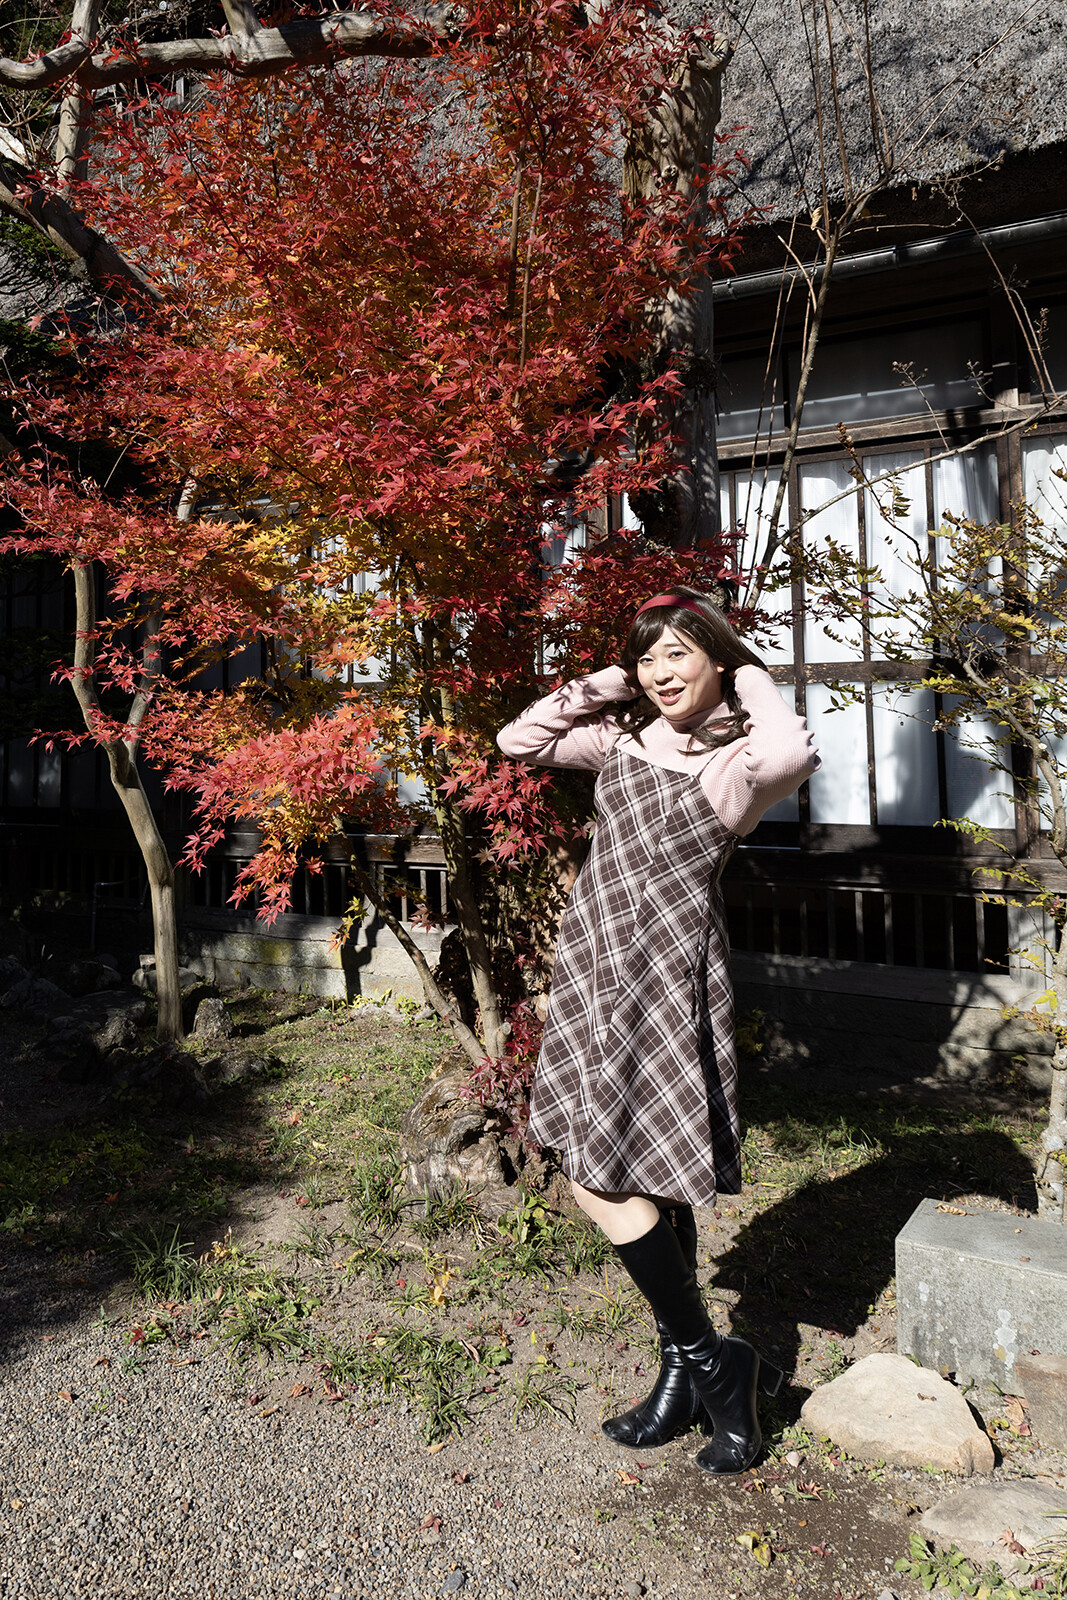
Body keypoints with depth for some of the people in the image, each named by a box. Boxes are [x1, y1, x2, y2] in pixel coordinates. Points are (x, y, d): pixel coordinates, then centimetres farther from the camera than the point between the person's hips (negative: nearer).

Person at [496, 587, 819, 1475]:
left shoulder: (737, 759, -7)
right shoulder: (620, 737, 10)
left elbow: (793, 754, -30)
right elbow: (519, 741, 10)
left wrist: (751, 679, -11)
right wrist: (601, 684, 6)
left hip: (670, 969, -6)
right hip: (598, 961, 6)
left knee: (604, 1179, -7)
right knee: (647, 1174, 13)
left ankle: (706, 1361, 13)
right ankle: (688, 1370, 29)